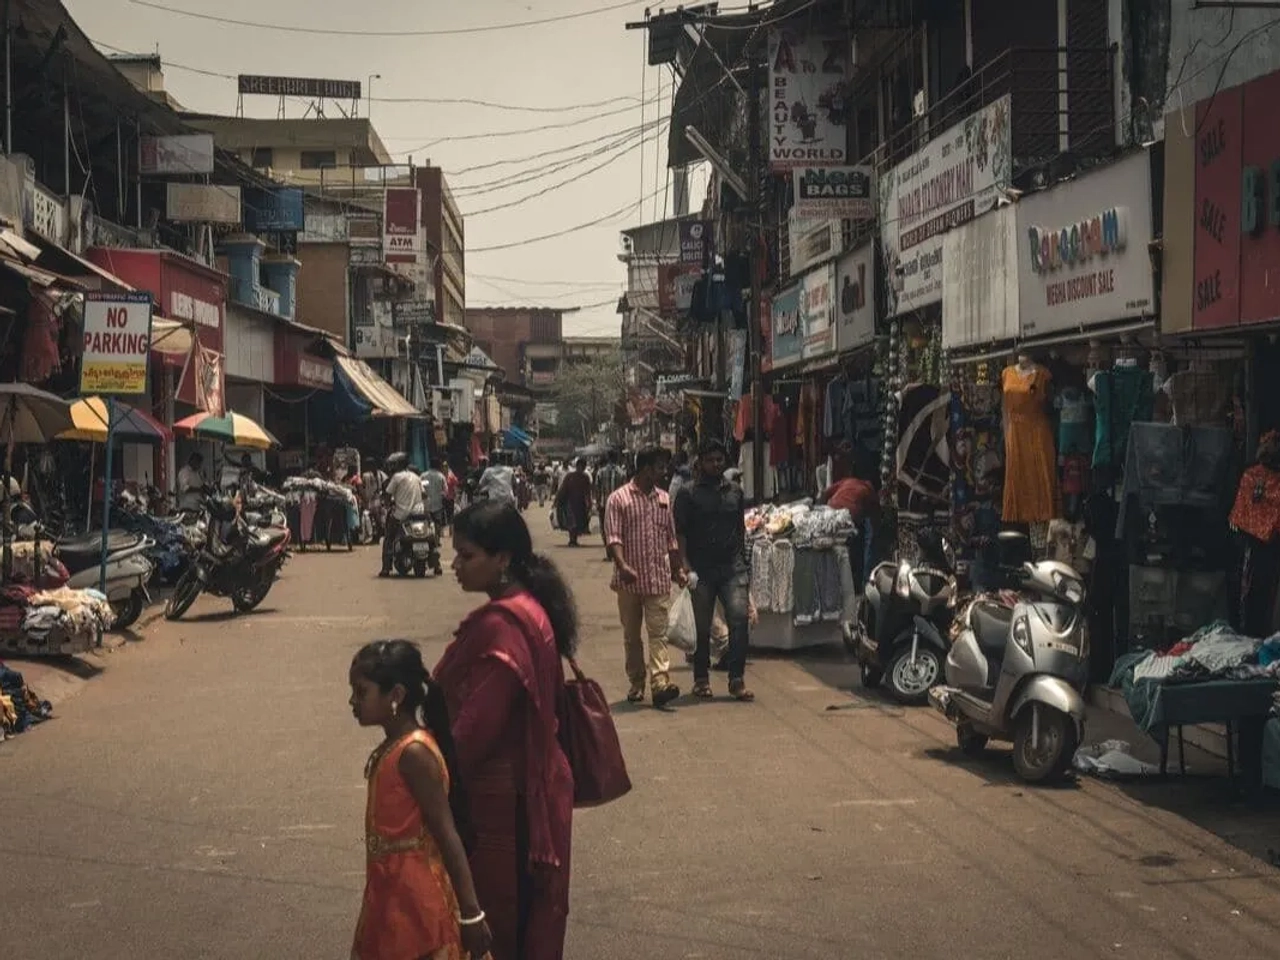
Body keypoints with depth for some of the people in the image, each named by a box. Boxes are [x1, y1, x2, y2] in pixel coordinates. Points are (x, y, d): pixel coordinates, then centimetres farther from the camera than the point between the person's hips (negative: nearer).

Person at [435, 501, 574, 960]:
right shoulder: (527, 609, 8)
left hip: (503, 799, -9)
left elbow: (476, 726, -24)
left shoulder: (502, 625, -22)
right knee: (525, 919, 18)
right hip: (525, 787, 9)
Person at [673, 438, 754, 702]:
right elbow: (680, 533, -1)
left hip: (733, 567, 2)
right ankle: (701, 679, 16)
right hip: (702, 569, -2)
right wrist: (685, 564, -12)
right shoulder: (688, 495, 3)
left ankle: (737, 679, -8)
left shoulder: (735, 492, 16)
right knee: (702, 626, 3)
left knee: (739, 617, -12)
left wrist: (744, 561, 16)